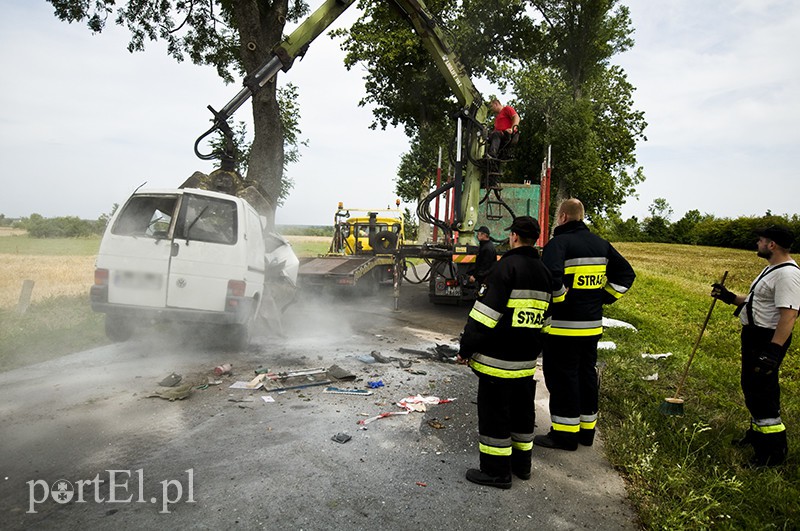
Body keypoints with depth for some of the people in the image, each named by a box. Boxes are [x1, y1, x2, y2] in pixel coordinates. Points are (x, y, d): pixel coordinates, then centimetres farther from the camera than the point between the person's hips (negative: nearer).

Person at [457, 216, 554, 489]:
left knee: (493, 414, 2)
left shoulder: (507, 266, -16)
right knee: (522, 409, 18)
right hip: (527, 359, 8)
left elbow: (486, 312, -20)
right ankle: (522, 464, 31)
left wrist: (466, 348, -13)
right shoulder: (544, 272, 11)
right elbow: (545, 316, 17)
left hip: (497, 358, -8)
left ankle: (496, 471, 10)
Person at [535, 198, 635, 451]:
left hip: (563, 325, -8)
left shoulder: (559, 242, -13)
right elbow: (626, 273, 18)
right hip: (593, 324, 8)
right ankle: (586, 429, 28)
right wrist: (604, 297, 13)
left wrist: (560, 298, -14)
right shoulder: (600, 244, 12)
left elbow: (551, 276, -31)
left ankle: (565, 433, 8)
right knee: (587, 373, 17)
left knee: (562, 376, 1)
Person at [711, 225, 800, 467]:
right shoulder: (772, 269, 13)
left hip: (768, 340, -11)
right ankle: (758, 431, 41)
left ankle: (774, 447, 10)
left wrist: (773, 352, -32)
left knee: (761, 392, -4)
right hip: (754, 335, 11)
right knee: (751, 387, 23)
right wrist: (729, 297, 14)